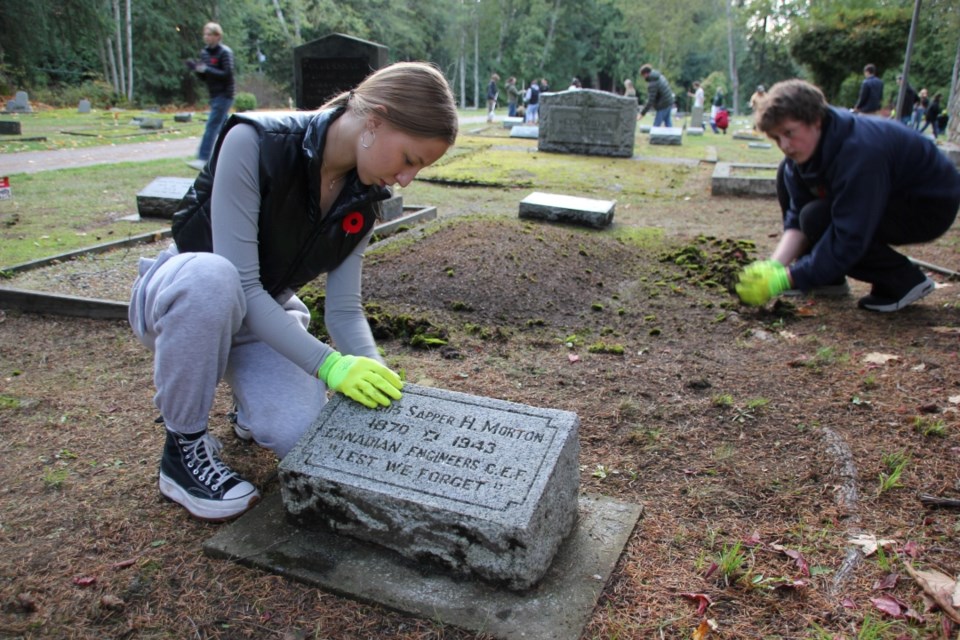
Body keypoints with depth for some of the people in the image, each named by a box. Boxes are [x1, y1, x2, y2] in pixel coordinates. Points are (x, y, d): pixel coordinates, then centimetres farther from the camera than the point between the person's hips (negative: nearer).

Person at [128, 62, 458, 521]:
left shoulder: (363, 198, -10)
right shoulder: (255, 142, -28)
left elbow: (344, 310, -9)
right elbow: (242, 284, -31)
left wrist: (380, 381, -23)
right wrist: (329, 365, -37)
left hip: (265, 316, 3)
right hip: (176, 298, -3)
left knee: (305, 437, -23)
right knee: (211, 277, -41)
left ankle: (252, 400, 14)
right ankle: (183, 448, -17)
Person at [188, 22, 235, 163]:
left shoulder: (225, 52, -11)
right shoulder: (204, 52, 11)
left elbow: (227, 74, -19)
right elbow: (204, 77, 13)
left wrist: (206, 69, -23)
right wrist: (196, 68, -7)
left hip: (224, 94, -8)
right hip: (214, 94, 8)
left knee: (212, 125, -13)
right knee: (223, 125, 14)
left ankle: (203, 158, -15)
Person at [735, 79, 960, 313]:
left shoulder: (858, 152, -35)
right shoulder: (801, 149, -10)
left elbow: (849, 241, -36)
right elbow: (796, 216, -9)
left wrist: (783, 279, -37)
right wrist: (774, 266, -24)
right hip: (888, 196, 9)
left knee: (817, 219, -29)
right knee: (787, 176, -2)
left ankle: (904, 282, -8)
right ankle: (827, 277, 3)